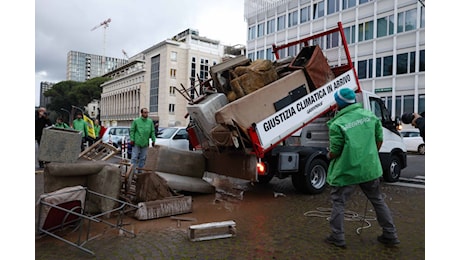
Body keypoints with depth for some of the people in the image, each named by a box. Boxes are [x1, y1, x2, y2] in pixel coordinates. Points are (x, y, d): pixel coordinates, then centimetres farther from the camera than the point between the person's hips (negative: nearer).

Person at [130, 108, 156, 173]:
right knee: (134, 157, -1)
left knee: (143, 158, 9)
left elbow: (152, 131, 9)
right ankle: (133, 171, 4)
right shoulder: (136, 121, -1)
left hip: (145, 143, 3)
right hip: (136, 143, -3)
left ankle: (139, 170, 21)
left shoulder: (150, 121, 7)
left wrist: (153, 140, 3)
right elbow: (132, 131, 0)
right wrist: (132, 139, -8)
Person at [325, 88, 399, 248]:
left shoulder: (337, 124, -16)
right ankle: (390, 235, 31)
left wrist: (329, 156, 11)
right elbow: (379, 139, 8)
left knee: (338, 202, 10)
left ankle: (337, 237, 15)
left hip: (347, 171, -5)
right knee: (377, 200, 21)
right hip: (370, 168, 6)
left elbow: (335, 151, -12)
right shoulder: (370, 115, 1)